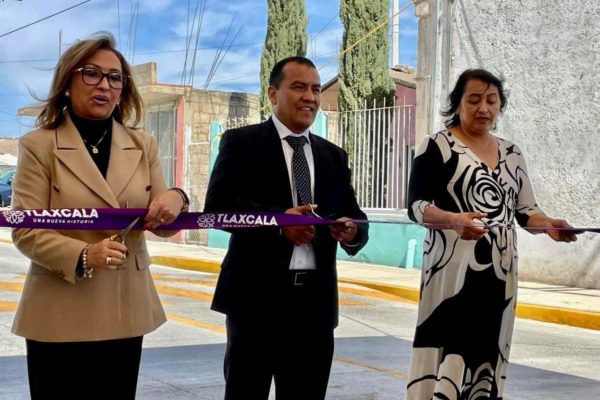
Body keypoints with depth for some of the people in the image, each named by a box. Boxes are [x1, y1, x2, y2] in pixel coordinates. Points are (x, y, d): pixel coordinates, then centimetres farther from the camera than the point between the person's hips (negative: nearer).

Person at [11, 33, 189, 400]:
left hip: (126, 310, 4)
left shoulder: (143, 145, 8)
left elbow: (162, 224, 8)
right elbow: (26, 232, -9)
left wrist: (175, 200, -16)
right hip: (61, 313, -3)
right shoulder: (38, 145, -3)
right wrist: (83, 257, -26)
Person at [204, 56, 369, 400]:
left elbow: (354, 217, 10)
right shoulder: (241, 142, 1)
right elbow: (217, 206, -11)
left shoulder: (334, 155, 16)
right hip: (257, 295, -4)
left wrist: (353, 231, -14)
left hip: (314, 300, 5)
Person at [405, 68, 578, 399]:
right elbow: (416, 205, -8)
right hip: (453, 269, -5)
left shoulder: (512, 154, 15)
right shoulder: (438, 146, -1)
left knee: (487, 353, 4)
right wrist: (454, 220, -26)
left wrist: (548, 225, -5)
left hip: (500, 271, 5)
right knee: (448, 354, -11)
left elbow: (525, 210, 16)